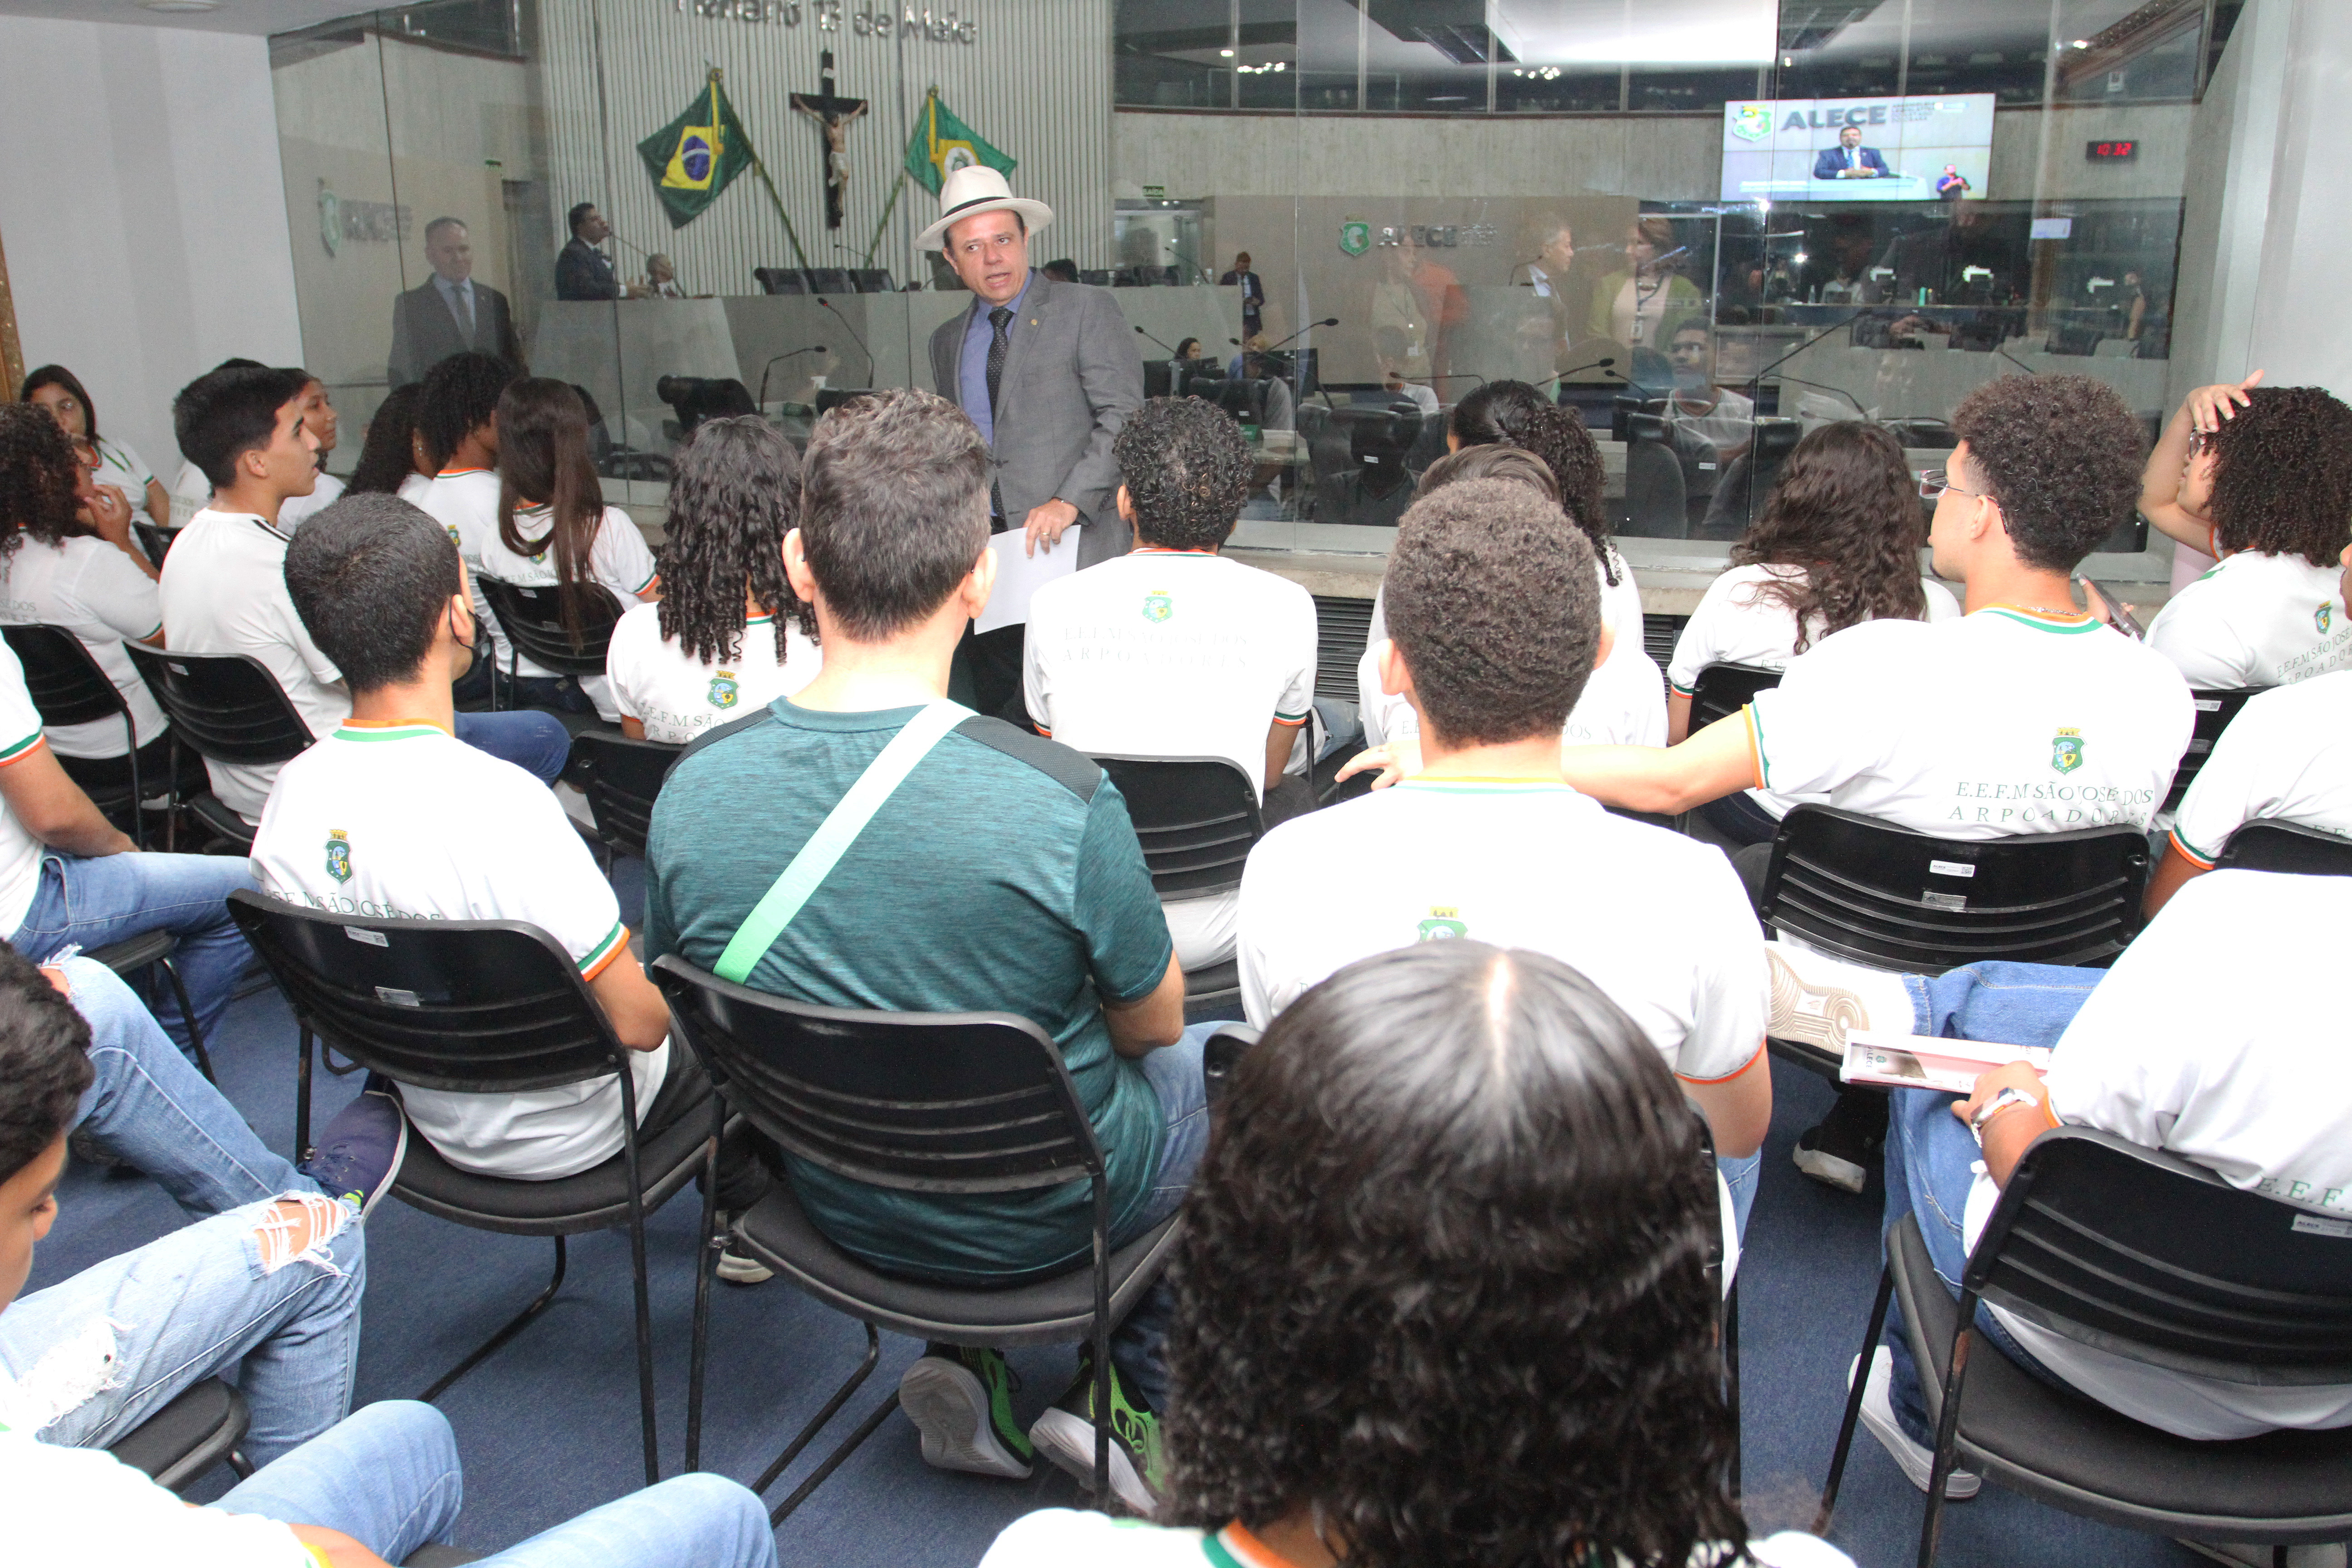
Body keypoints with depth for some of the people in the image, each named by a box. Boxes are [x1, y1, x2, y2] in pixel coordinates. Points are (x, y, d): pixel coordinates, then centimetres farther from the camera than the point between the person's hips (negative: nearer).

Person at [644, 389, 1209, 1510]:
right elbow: (1151, 1022, -12)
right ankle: (1136, 1396, 22)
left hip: (834, 1200, 5)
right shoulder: (1063, 803, -30)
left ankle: (974, 1371, 21)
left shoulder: (690, 791, -17)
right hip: (1039, 1218, -4)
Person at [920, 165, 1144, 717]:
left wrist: (1070, 501, -17)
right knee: (994, 705, 3)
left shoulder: (1087, 310, 2)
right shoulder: (947, 341, 19)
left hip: (1072, 545, -5)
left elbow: (1124, 416, -6)